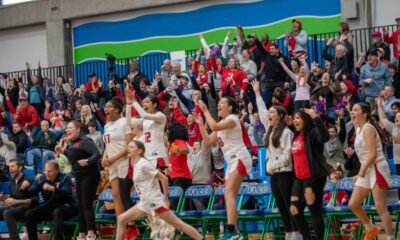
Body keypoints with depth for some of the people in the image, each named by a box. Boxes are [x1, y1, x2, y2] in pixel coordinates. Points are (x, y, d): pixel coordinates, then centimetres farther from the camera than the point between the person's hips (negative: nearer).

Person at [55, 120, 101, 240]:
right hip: (79, 176, 9)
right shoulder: (72, 143, 10)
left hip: (89, 176, -9)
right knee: (80, 205, 12)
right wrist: (63, 152, 10)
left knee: (87, 204, -11)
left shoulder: (85, 141, -17)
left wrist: (87, 161, -39)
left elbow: (97, 154, -25)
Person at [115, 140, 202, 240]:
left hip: (155, 202, -9)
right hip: (145, 203, 9)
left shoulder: (143, 164, -16)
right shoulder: (135, 165, 10)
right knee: (122, 219, 5)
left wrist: (165, 198, -13)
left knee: (178, 224, -8)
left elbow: (164, 178, -18)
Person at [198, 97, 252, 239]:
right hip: (231, 162, 10)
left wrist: (205, 110, -15)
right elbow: (210, 140, 18)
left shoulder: (232, 118, -9)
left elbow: (214, 126, -26)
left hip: (240, 159, -10)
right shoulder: (222, 123, 20)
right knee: (230, 197, 9)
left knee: (229, 194, -22)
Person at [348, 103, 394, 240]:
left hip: (377, 169, -9)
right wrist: (362, 172, 15)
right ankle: (371, 229, 25)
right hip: (367, 171, 9)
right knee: (353, 204, 8)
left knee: (380, 207, -10)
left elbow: (373, 154, -21)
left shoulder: (367, 129, -13)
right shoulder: (359, 129, 14)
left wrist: (362, 171, -17)